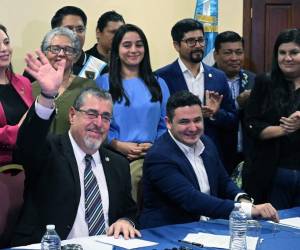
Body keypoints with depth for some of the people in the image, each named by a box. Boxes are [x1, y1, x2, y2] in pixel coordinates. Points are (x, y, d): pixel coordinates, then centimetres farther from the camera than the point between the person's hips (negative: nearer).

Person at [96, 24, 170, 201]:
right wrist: (118, 145, -13)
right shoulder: (103, 83, 7)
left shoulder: (158, 84, 15)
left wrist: (154, 145, -6)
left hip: (152, 159, 2)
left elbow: (165, 125, 12)